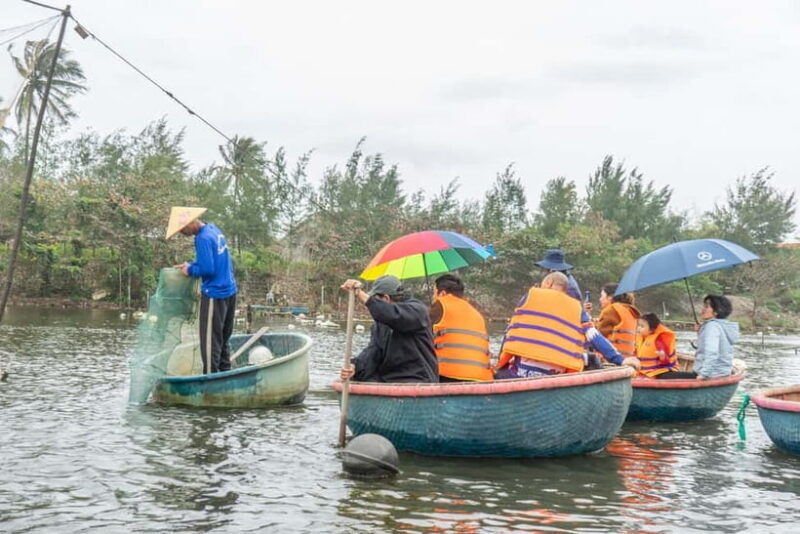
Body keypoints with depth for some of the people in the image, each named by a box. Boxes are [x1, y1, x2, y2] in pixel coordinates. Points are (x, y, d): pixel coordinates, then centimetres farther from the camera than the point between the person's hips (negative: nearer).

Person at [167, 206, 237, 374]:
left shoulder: (203, 238, -19)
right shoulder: (214, 230, 10)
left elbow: (207, 269, -23)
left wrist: (190, 270, -6)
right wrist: (190, 265, 11)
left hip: (215, 294, -9)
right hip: (230, 290, 9)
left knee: (210, 340, -2)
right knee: (223, 338, 17)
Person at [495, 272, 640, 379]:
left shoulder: (531, 295, 17)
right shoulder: (577, 308, 20)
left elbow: (511, 330, 16)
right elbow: (595, 338, 10)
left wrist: (501, 364, 21)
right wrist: (620, 360, 9)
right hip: (554, 377, 3)